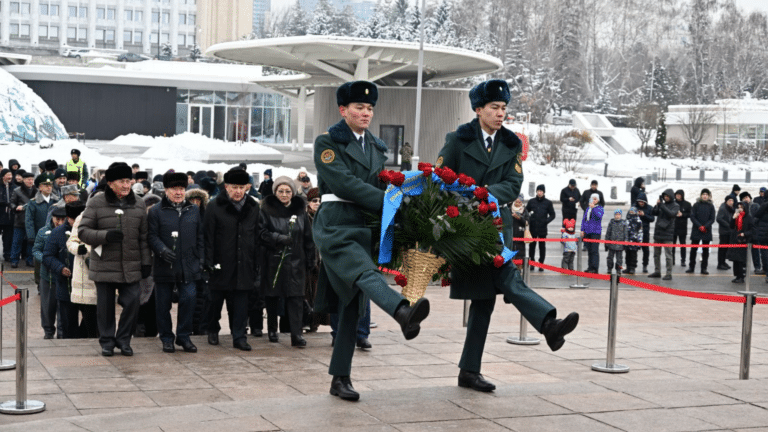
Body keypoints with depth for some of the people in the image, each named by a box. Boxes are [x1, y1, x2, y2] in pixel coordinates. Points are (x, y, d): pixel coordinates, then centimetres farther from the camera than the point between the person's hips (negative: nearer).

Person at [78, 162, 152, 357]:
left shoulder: (138, 205, 7)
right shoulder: (96, 203, -3)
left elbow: (143, 237, 10)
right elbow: (83, 231, -5)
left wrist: (146, 262, 7)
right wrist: (106, 235, -21)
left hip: (131, 266, 2)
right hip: (104, 265, -2)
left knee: (132, 302, -2)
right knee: (105, 305, 6)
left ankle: (123, 339, 15)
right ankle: (107, 341, 20)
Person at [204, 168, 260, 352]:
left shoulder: (253, 207, 8)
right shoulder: (214, 207, -4)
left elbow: (257, 238, 11)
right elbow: (208, 238, -5)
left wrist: (257, 264, 8)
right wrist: (209, 263, -10)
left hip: (244, 265, 2)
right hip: (221, 265, -2)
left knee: (241, 302, 2)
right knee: (216, 300, 9)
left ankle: (239, 336, 9)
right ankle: (213, 330, 30)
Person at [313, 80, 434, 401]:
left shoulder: (377, 147, 22)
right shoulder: (327, 143, 1)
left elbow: (381, 185, 20)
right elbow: (345, 183, -12)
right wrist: (389, 202, -18)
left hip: (365, 226, 6)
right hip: (335, 224, -6)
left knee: (352, 306, 4)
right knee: (365, 273, -33)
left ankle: (340, 378, 8)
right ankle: (404, 314, -62)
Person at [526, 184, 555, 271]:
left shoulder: (548, 203, 4)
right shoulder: (531, 202, 7)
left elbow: (552, 215, 8)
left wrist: (546, 221, -8)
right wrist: (528, 220, -4)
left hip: (543, 229, -1)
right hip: (532, 228, 1)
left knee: (542, 246, 3)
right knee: (532, 245, 4)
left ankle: (541, 263, 10)